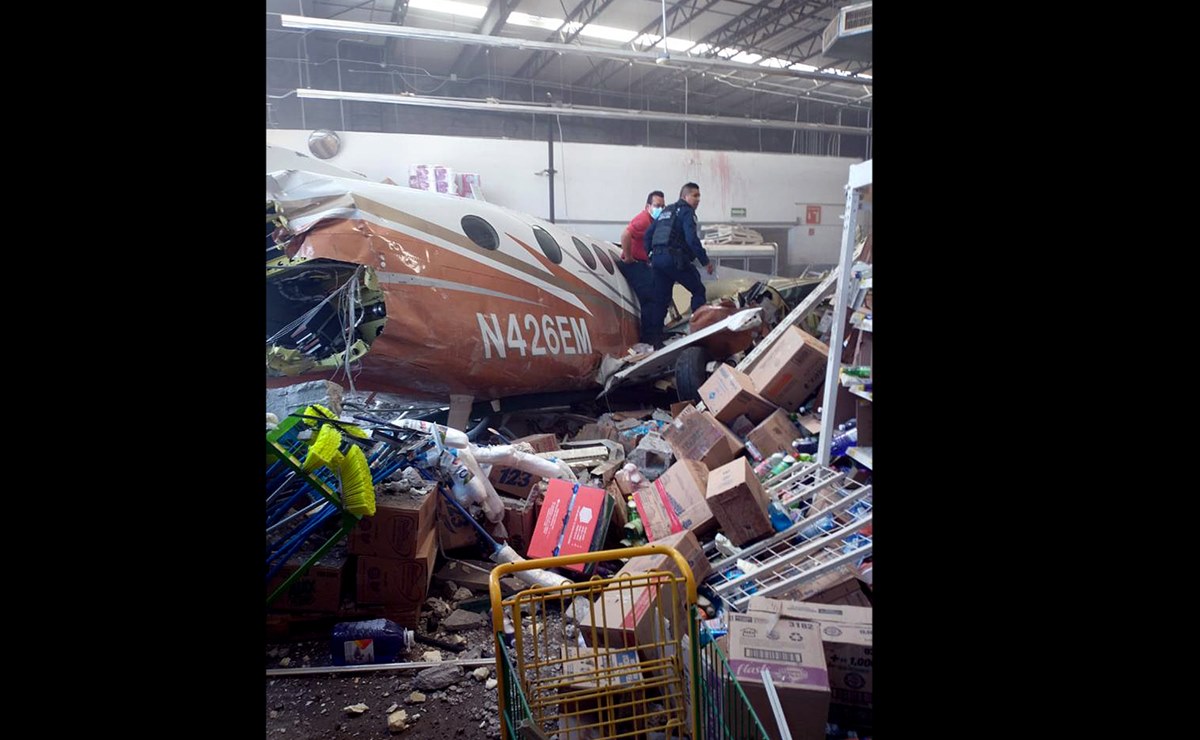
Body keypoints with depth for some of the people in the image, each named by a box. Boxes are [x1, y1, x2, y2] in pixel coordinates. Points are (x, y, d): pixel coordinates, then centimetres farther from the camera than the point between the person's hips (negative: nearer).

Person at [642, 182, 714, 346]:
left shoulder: (665, 211, 23)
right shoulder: (687, 212, -3)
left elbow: (648, 235, 21)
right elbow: (692, 239, -16)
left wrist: (649, 257, 25)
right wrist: (705, 261, -12)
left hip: (657, 258, 8)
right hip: (676, 259, -8)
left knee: (660, 298, 11)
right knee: (698, 291, 4)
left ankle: (654, 337, 10)